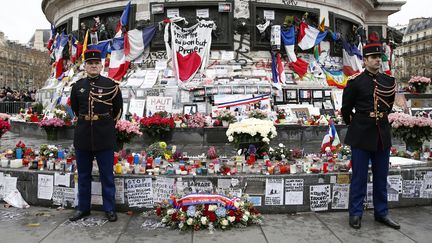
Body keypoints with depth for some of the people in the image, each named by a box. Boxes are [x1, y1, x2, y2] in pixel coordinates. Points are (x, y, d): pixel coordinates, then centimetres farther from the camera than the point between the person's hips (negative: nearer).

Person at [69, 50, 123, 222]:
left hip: (105, 138, -3)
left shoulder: (111, 85, -4)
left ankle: (109, 209, 16)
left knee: (107, 175, 5)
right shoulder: (77, 86, 4)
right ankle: (83, 208, 26)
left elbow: (118, 110, 6)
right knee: (83, 175, 13)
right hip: (82, 136, 3)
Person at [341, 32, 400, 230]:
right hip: (362, 136, -4)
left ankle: (381, 213, 26)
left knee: (381, 177, 13)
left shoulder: (389, 82, 7)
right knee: (359, 177, 3)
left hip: (382, 135, 4)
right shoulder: (355, 82, -6)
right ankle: (355, 214, 15)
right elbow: (346, 109, 2)